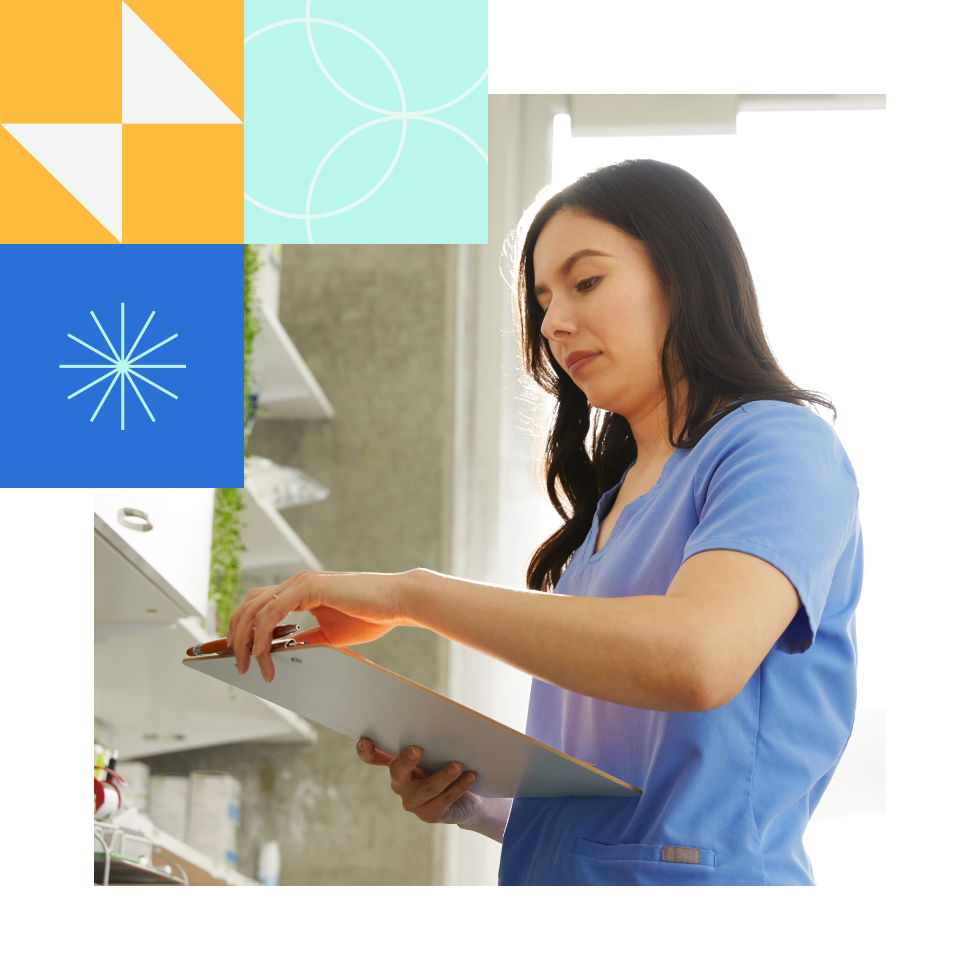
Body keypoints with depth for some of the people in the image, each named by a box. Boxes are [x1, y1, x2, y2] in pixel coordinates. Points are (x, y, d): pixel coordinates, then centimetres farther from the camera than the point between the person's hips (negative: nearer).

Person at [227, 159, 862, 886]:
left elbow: (697, 657, -21)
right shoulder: (607, 503, 19)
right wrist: (470, 802, 0)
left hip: (695, 866, -6)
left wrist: (410, 594, -17)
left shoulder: (780, 446, -2)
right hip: (555, 865, 6)